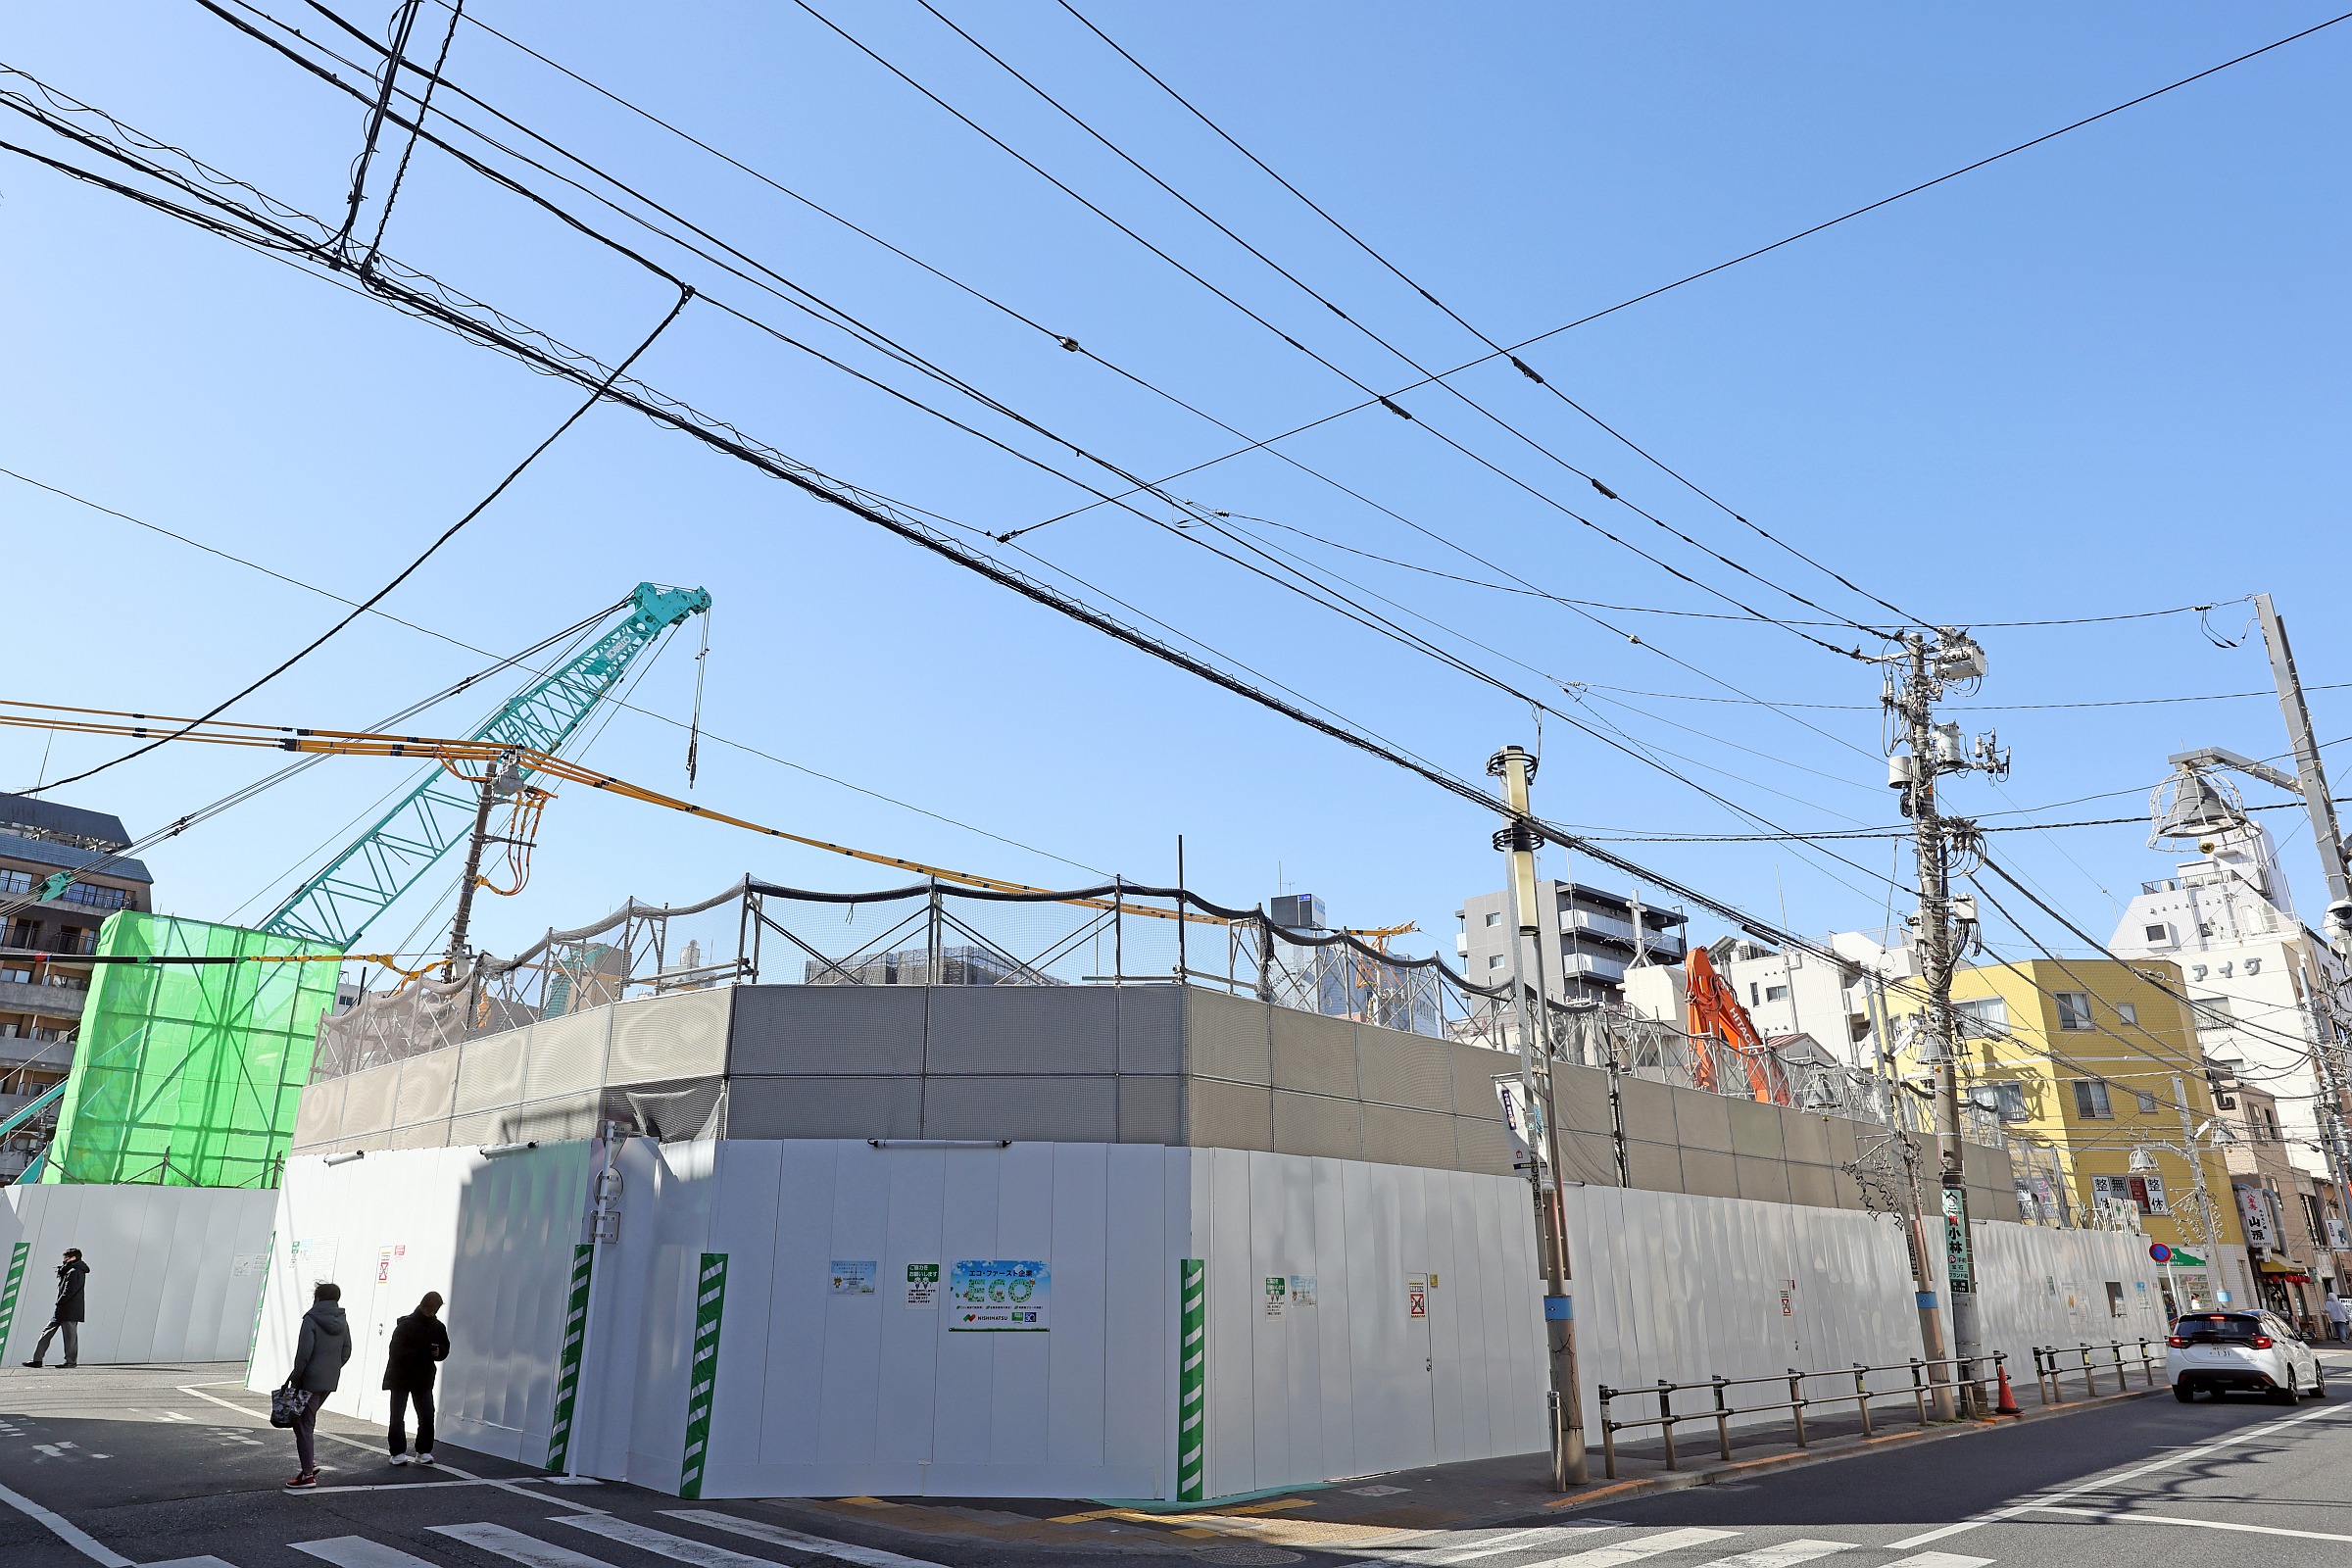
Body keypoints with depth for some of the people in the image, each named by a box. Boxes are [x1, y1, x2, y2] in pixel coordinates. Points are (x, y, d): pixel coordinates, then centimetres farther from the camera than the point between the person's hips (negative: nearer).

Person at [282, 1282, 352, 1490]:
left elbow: (304, 1353, -17)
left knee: (304, 1425, 2)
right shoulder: (342, 1322, 10)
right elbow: (346, 1352, 10)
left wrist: (295, 1376, -8)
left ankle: (308, 1474, 3)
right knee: (308, 1420, 22)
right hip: (331, 1381, 7)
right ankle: (310, 1463, 18)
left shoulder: (311, 1320, -12)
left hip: (311, 1380, -7)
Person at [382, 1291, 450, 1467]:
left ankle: (424, 1452, 8)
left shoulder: (438, 1327, 2)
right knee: (397, 1417, 1)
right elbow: (396, 1352, -20)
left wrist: (438, 1352, -16)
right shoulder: (406, 1325, -14)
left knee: (427, 1416, -1)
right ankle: (398, 1452, 11)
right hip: (400, 1377, -3)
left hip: (424, 1379, 4)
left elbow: (445, 1350, 9)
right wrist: (420, 1352, -33)